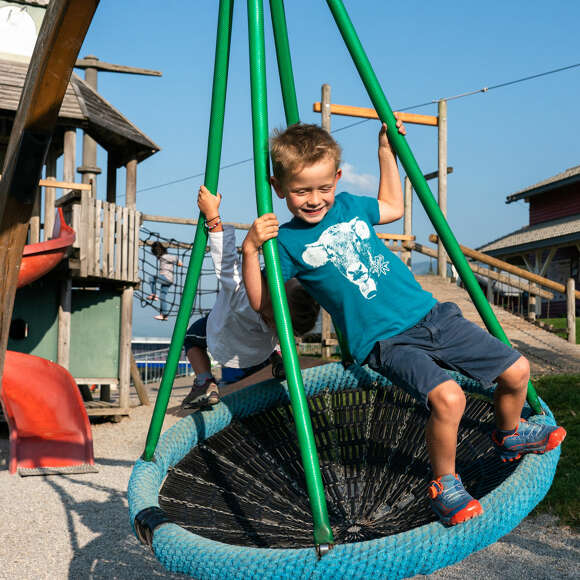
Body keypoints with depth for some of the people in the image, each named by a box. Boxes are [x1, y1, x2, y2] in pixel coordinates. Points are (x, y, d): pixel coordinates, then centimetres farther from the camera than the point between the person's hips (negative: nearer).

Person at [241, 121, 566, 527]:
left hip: (430, 314, 6)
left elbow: (393, 207, 29)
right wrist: (250, 249, -21)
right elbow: (260, 301, -8)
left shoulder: (349, 205, 9)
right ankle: (444, 484, -5)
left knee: (516, 371, 5)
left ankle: (510, 435, 36)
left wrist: (387, 151, 25)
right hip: (386, 342, -6)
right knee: (447, 397, -31)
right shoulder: (288, 242, -4)